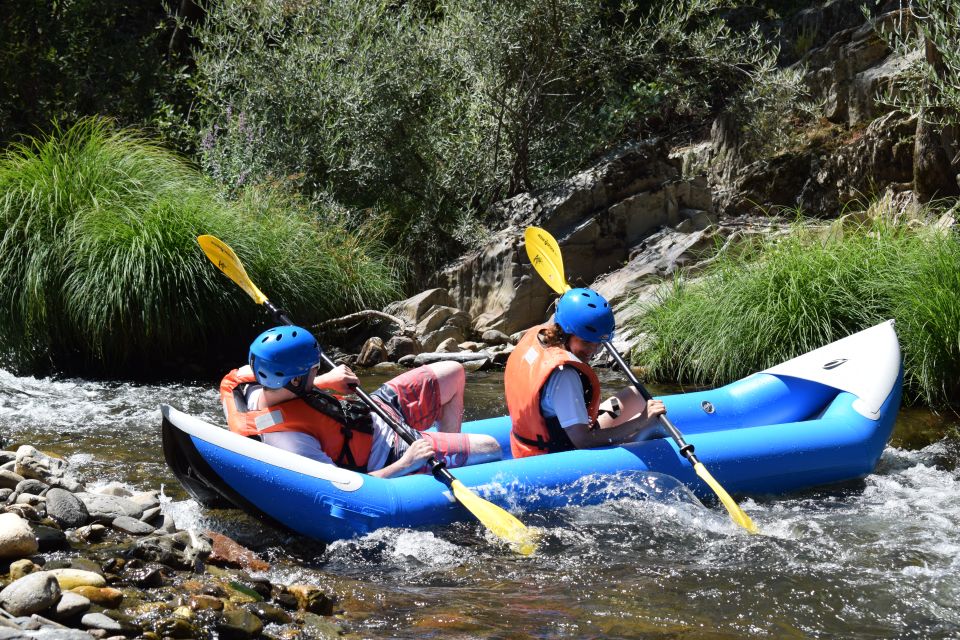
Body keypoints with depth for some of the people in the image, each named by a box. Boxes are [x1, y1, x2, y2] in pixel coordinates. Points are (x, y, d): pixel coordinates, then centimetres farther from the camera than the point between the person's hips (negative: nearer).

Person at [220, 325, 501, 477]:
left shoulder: (240, 380, -16)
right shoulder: (289, 442, -40)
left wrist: (325, 382, 1)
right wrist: (406, 464, -28)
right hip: (389, 459, -9)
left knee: (453, 373, 15)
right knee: (489, 449, -7)